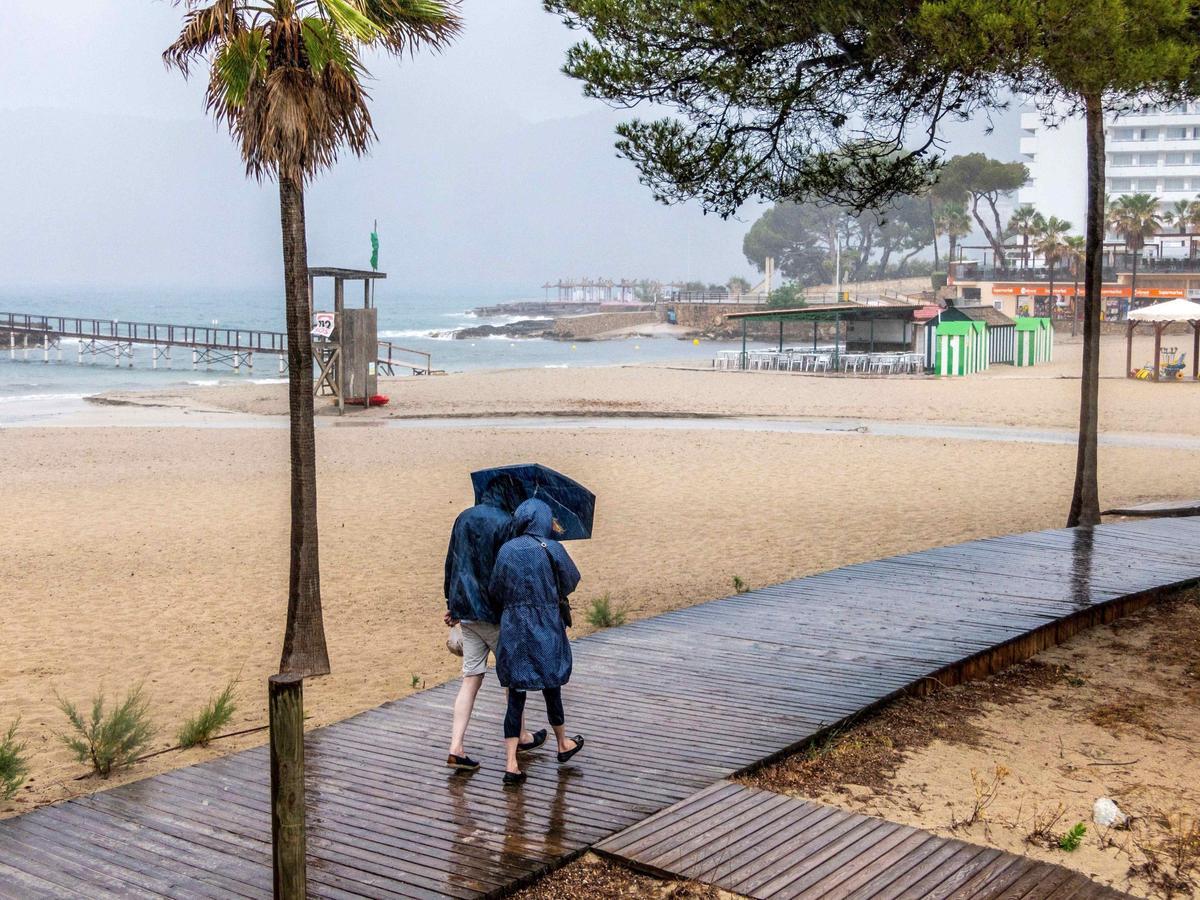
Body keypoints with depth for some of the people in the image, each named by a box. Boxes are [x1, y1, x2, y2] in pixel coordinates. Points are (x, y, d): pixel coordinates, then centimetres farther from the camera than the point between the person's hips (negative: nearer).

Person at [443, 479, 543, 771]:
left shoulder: (463, 518, 8)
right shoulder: (505, 523, -14)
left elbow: (450, 564, 15)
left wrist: (452, 603, 23)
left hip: (465, 611, 6)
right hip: (493, 612, -6)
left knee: (471, 679, 7)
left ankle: (456, 748, -1)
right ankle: (521, 737, 26)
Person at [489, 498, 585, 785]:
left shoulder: (506, 550, -2)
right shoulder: (552, 549, -11)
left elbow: (495, 592, 4)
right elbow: (571, 581, 2)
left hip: (513, 631, 2)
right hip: (546, 630, -2)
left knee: (516, 696, 6)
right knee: (551, 689, 17)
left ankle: (511, 764, 0)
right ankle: (563, 745, 38)